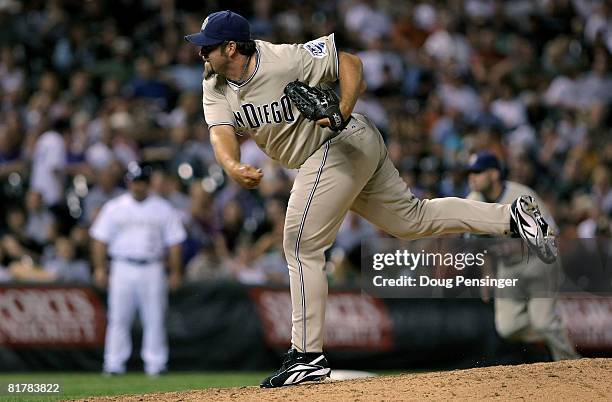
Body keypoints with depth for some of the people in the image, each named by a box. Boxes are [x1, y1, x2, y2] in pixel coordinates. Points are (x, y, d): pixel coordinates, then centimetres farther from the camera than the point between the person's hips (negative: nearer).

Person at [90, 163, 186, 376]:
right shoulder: (114, 208, 7)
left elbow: (174, 241, 7)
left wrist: (175, 272, 1)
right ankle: (114, 364, 1)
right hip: (123, 268, 0)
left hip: (152, 269, 0)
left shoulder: (163, 209, 8)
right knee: (118, 317, -2)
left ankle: (155, 364, 1)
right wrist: (99, 268, -2)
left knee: (154, 319, -2)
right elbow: (100, 239, 6)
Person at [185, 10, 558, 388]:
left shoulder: (286, 59, -23)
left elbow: (349, 62, -14)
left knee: (301, 246, -11)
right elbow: (222, 132, -15)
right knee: (413, 219, 16)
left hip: (341, 143, -9)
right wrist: (233, 166, -36)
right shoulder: (215, 84, -2)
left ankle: (308, 356, -7)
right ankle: (512, 215, 18)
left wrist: (344, 110, -29)